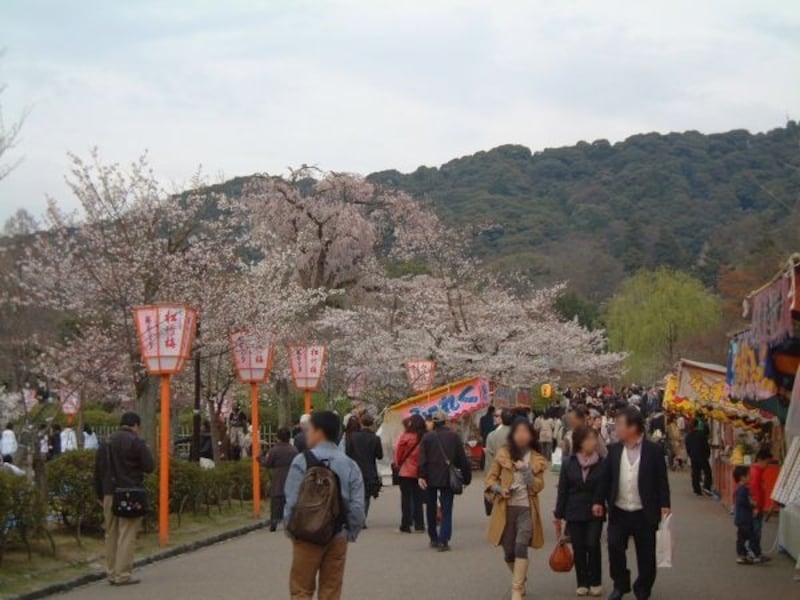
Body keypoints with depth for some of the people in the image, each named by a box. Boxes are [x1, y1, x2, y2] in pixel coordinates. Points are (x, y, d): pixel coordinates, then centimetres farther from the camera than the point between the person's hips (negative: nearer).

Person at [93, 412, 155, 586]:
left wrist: (101, 495, 19)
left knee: (111, 534, 11)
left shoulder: (106, 443, 13)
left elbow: (98, 471, 14)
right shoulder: (136, 442, -7)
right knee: (127, 534, -5)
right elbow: (149, 466, -9)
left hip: (109, 494, 6)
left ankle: (111, 573, 14)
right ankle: (123, 574, -8)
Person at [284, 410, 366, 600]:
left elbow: (292, 501, -13)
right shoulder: (350, 464, -2)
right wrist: (351, 533, 9)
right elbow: (357, 506, -4)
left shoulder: (302, 461, -11)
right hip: (338, 536, 3)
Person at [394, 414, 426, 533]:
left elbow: (398, 453, -4)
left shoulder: (405, 437, -13)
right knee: (418, 499, 12)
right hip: (419, 473, 3)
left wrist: (397, 465, 13)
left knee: (406, 499, 3)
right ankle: (419, 524, 14)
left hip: (406, 472, -3)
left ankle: (406, 525, 3)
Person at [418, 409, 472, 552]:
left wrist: (421, 476, -11)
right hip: (447, 478, -1)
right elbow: (462, 458, 1)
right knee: (446, 510, 0)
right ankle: (443, 541, -12)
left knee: (431, 509, 17)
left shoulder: (427, 437, -2)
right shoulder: (454, 437, -2)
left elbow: (422, 459, -9)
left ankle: (433, 538, 24)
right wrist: (466, 476, 8)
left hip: (431, 477, 1)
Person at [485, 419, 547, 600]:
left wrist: (526, 471, -18)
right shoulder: (503, 454, 2)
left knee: (521, 546, -19)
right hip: (505, 508, 1)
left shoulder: (537, 459, 3)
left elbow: (538, 486, -3)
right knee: (508, 551, 7)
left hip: (527, 508, -1)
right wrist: (498, 489, -14)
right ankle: (521, 580, 34)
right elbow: (491, 478, 5)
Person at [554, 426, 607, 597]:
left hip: (594, 512, -1)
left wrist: (599, 503, -15)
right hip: (574, 513, 2)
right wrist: (559, 515, 4)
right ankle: (583, 583, 15)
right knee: (578, 548, 5)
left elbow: (604, 488, -2)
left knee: (592, 545, -9)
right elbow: (562, 490, 3)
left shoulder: (602, 463, -5)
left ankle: (595, 582, 6)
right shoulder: (569, 463, 0)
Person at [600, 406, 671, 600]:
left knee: (646, 556, 7)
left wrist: (664, 505, -13)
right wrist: (600, 501, 0)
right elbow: (607, 478, 8)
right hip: (619, 512, 2)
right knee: (614, 547, -6)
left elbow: (661, 480, -6)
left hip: (644, 514, -2)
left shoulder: (654, 450, -6)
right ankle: (620, 584, 15)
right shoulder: (614, 450, 4)